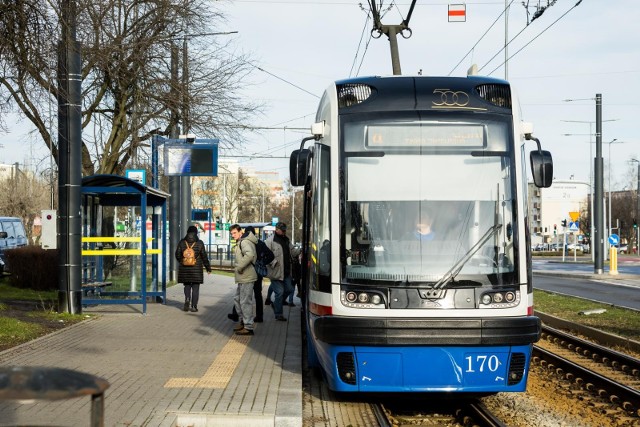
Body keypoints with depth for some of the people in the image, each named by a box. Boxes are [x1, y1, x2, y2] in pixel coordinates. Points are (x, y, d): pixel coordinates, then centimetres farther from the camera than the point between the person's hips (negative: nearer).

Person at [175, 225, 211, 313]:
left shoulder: (182, 242, 0)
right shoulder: (199, 243, -5)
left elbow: (177, 255, 6)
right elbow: (204, 257, -1)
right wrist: (208, 267, 9)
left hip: (184, 269, 2)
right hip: (196, 269, -2)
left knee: (187, 286, 16)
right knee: (195, 287, 5)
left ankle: (187, 299, -7)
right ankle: (194, 306, 3)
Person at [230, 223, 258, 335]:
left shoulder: (244, 242, -15)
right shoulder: (239, 243, 18)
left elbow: (250, 255, -34)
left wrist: (239, 267, -25)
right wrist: (238, 268, 13)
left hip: (247, 277, -11)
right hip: (242, 278, 11)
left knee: (245, 301, -7)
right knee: (237, 300, 19)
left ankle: (248, 327, -3)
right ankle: (243, 322, 29)